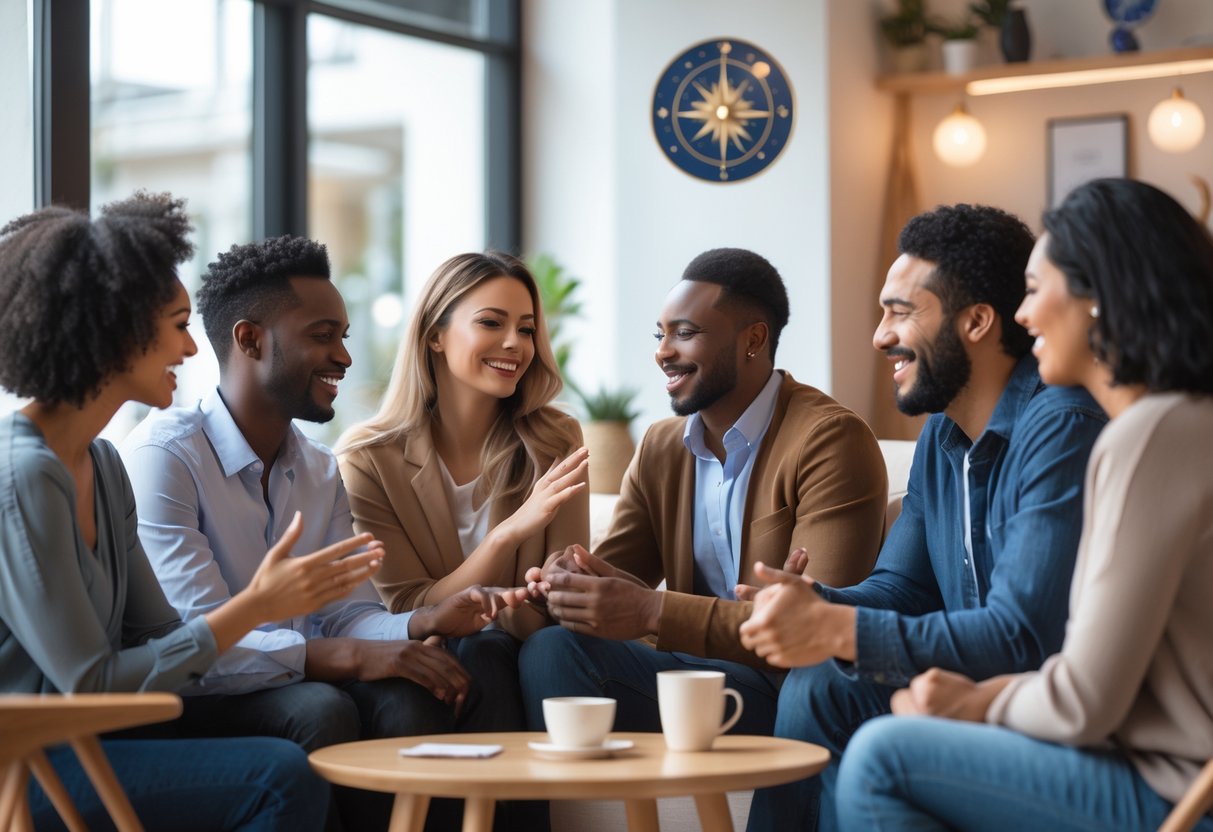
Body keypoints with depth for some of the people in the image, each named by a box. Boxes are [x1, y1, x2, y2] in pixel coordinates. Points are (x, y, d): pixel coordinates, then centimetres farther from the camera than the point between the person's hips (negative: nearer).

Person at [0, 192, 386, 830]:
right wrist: (254, 607, -16)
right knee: (283, 778, -19)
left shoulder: (100, 463, 11)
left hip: (75, 741, 9)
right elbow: (91, 685, -19)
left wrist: (263, 599, -5)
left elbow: (155, 635, 10)